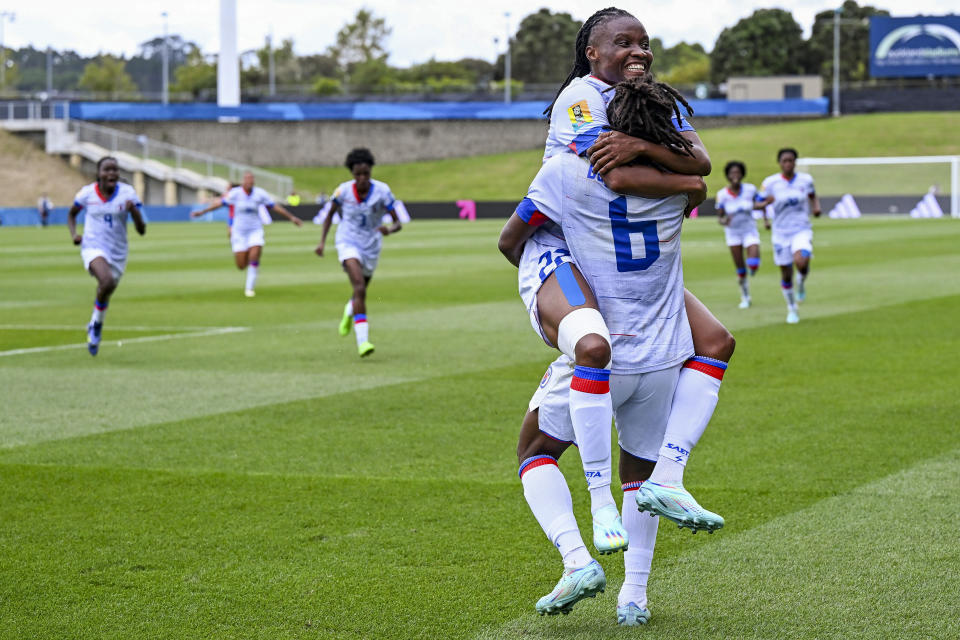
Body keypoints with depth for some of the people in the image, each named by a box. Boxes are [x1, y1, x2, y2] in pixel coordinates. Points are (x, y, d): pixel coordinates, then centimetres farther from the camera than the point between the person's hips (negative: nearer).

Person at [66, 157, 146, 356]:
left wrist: (133, 210, -27)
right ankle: (97, 323, -7)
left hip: (118, 254, 3)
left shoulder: (127, 193, -7)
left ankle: (94, 326, 46)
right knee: (107, 281, -31)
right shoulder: (87, 193, -6)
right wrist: (73, 234, -3)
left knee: (105, 295, 14)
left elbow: (142, 230, -9)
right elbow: (71, 214, 16)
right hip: (93, 248, -3)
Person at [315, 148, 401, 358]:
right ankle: (363, 341, -30)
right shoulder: (343, 191, -12)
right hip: (348, 244, -2)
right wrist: (322, 241, 1)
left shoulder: (382, 191, -14)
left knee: (360, 292, 19)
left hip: (371, 248, 2)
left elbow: (398, 223, -15)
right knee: (360, 287, -25)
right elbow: (330, 213, 8)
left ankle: (349, 312, 58)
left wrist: (390, 229, -38)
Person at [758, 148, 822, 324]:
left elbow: (813, 196, 18)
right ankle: (792, 309, 26)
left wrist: (816, 207, -3)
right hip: (781, 233, 1)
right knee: (786, 274, 5)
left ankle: (801, 283, 6)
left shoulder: (805, 179, -1)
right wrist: (765, 213, -15)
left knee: (801, 261, -30)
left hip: (802, 230, -1)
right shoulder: (770, 183, -4)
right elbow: (759, 204, 5)